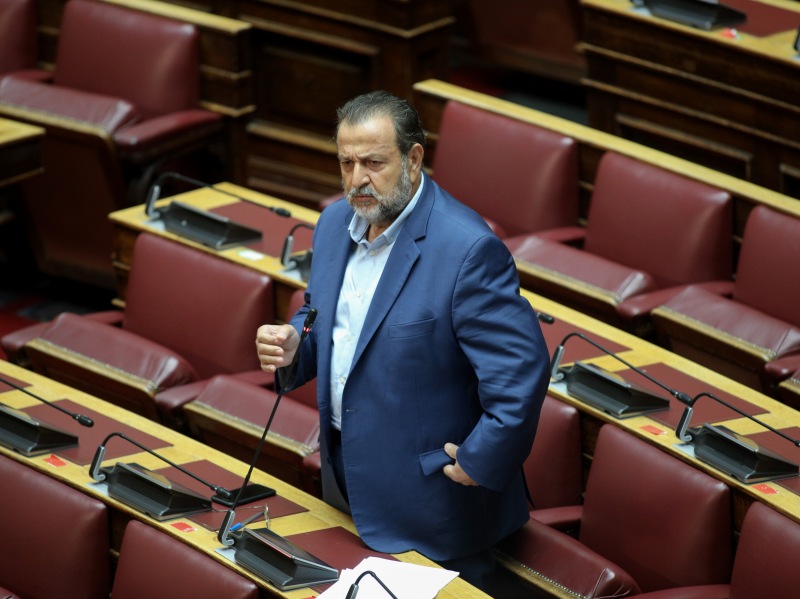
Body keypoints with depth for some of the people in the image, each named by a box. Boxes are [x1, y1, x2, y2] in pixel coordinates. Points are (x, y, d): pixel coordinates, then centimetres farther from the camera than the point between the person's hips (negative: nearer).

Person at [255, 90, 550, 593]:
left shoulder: (467, 248, -24)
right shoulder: (335, 223, 2)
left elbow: (522, 368, -25)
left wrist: (478, 463, -20)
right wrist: (292, 347, -5)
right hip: (347, 477, 7)